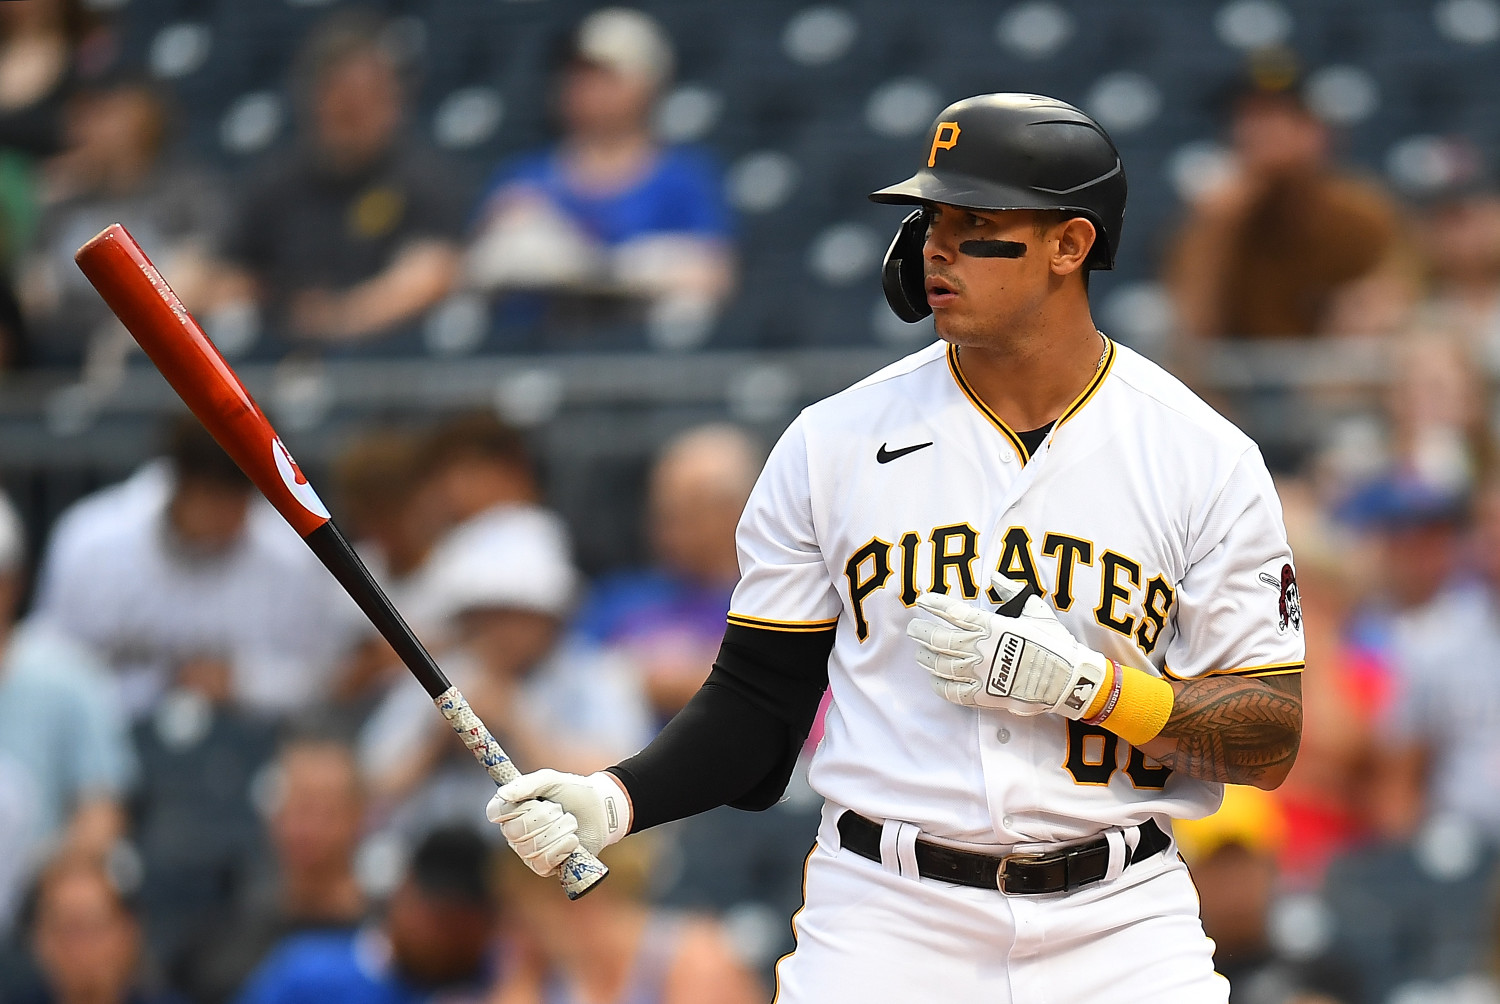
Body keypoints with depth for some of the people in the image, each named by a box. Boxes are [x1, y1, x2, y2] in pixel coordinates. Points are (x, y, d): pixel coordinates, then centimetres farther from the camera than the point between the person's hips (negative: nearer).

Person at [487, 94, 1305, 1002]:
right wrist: (618, 800, -9)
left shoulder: (1206, 460, 0)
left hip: (1118, 926, 0)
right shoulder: (833, 442, 4)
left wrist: (1084, 682, -15)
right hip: (887, 919, 1)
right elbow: (758, 699, 8)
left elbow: (1272, 742, -1)